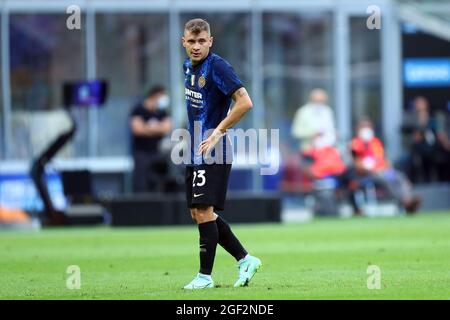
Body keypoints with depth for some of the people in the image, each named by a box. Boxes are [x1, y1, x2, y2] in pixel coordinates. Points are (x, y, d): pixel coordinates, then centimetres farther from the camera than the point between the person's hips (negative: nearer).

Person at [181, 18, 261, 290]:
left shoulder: (217, 66, -15)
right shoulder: (189, 66, 11)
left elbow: (245, 103, -22)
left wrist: (218, 132, -19)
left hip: (213, 151, -9)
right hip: (195, 150, 9)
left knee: (204, 211, -10)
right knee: (197, 213, 10)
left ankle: (205, 276, -4)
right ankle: (245, 259, 17)